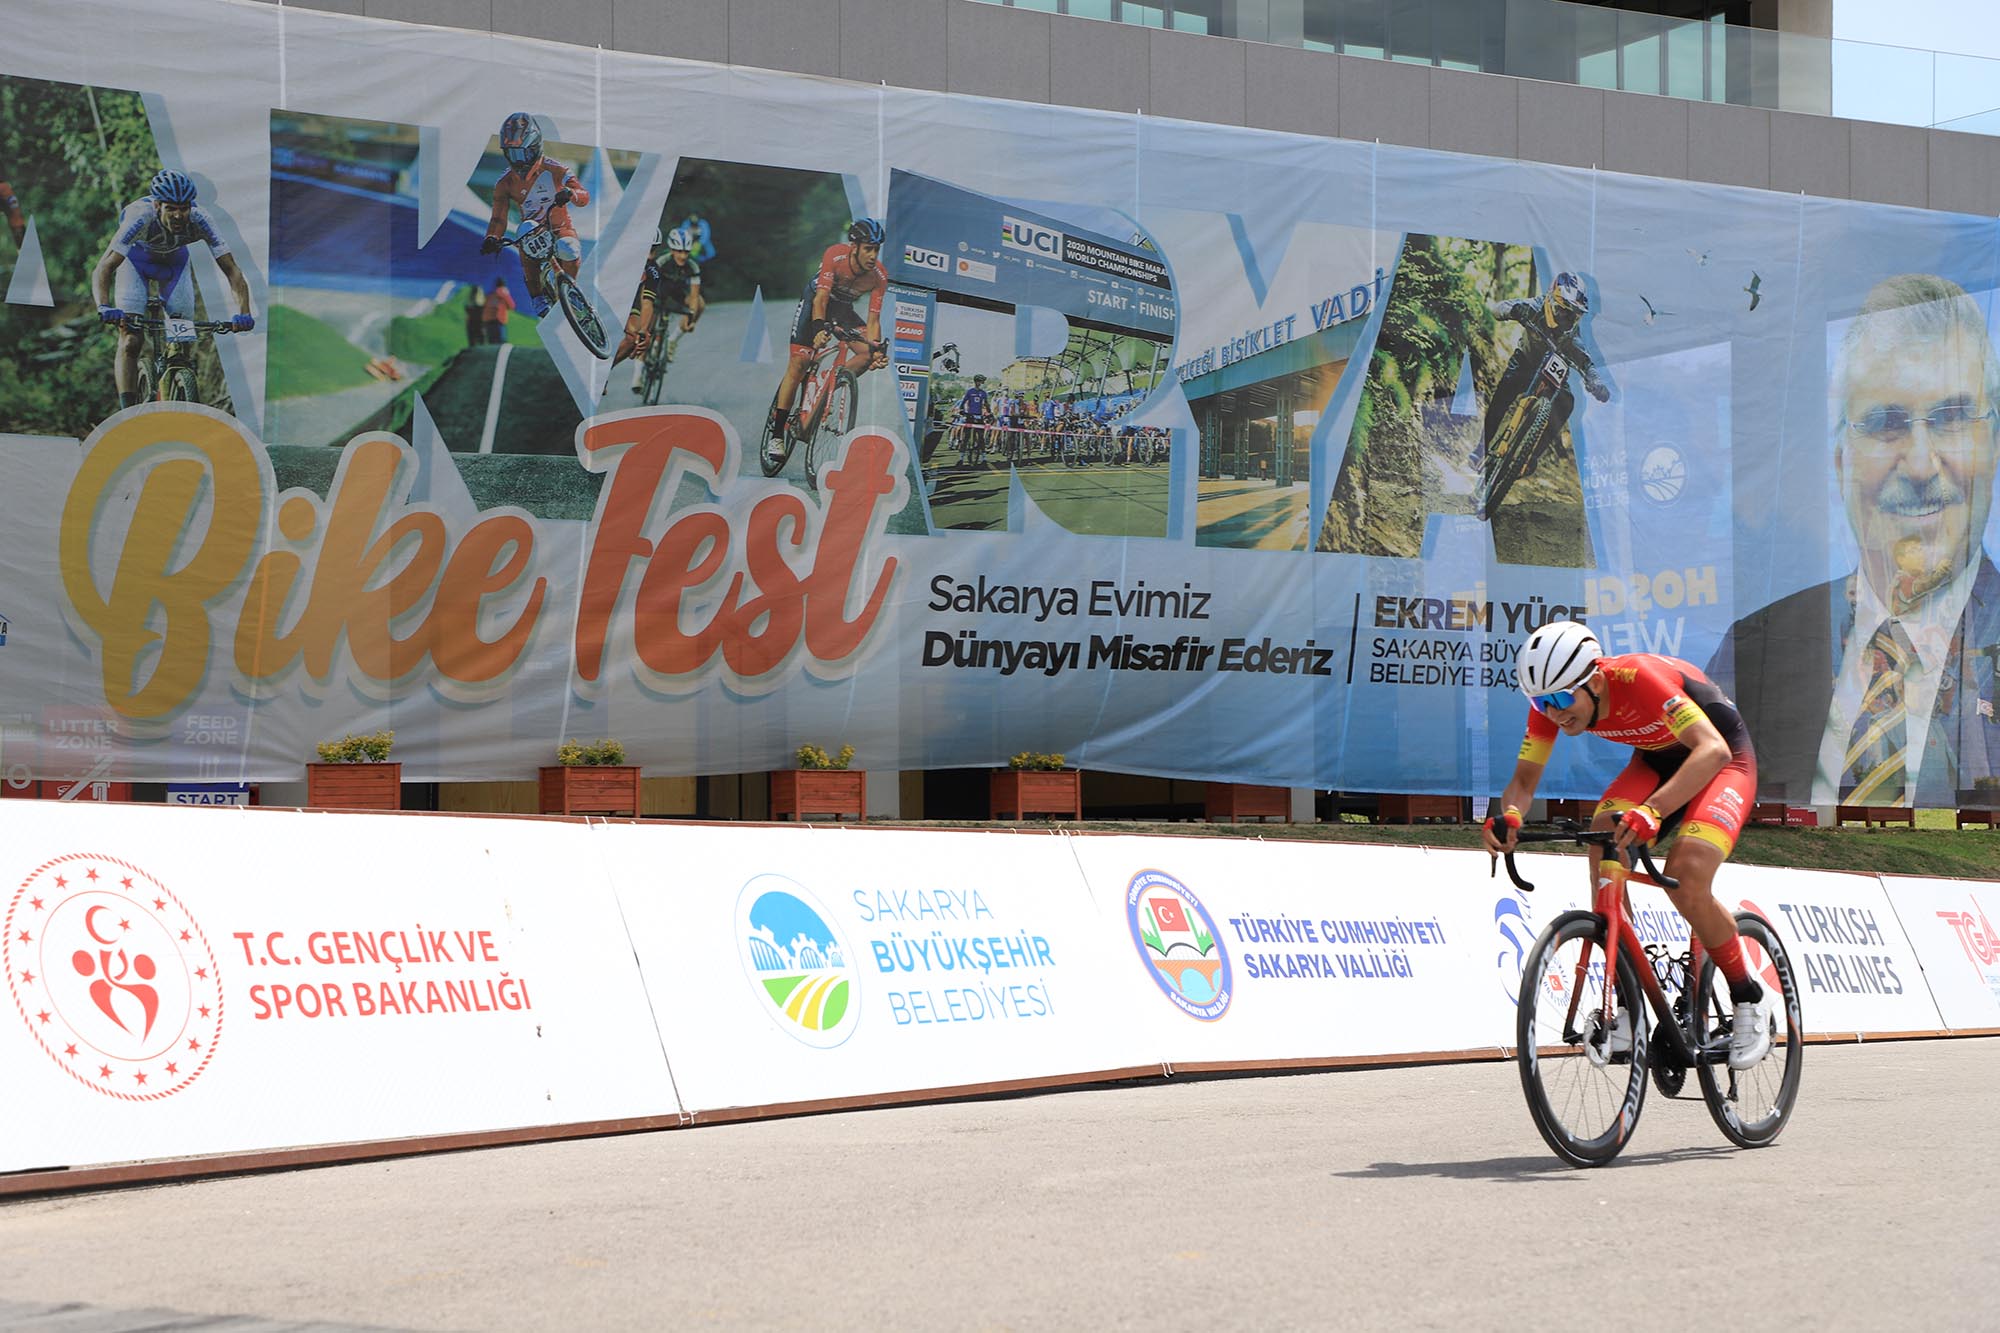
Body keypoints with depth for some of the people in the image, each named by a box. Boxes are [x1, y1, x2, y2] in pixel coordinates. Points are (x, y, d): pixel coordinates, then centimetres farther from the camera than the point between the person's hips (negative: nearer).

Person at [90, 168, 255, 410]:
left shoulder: (199, 220, -34)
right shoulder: (141, 217, -39)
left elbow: (232, 271, -34)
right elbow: (103, 269, -42)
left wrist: (242, 313, -50)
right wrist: (104, 308, -60)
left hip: (174, 261, 2)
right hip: (136, 259, -2)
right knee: (130, 342, -15)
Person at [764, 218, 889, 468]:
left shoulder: (879, 277, -22)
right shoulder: (835, 256, -31)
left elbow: (873, 320, -21)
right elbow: (821, 299, -37)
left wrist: (877, 347, -38)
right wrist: (819, 328, -54)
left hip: (844, 309, 4)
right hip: (815, 301, -4)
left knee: (869, 354, -20)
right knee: (799, 363, -14)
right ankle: (775, 433, -7)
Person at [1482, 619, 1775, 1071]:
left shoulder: (1638, 677, -37)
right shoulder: (1550, 702, -19)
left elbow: (1712, 750, -45)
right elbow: (1524, 779, -13)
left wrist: (1653, 811, -60)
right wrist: (1509, 815, -38)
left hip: (1722, 758, -6)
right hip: (1656, 759, 6)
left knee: (1686, 878, -26)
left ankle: (1749, 999, -2)